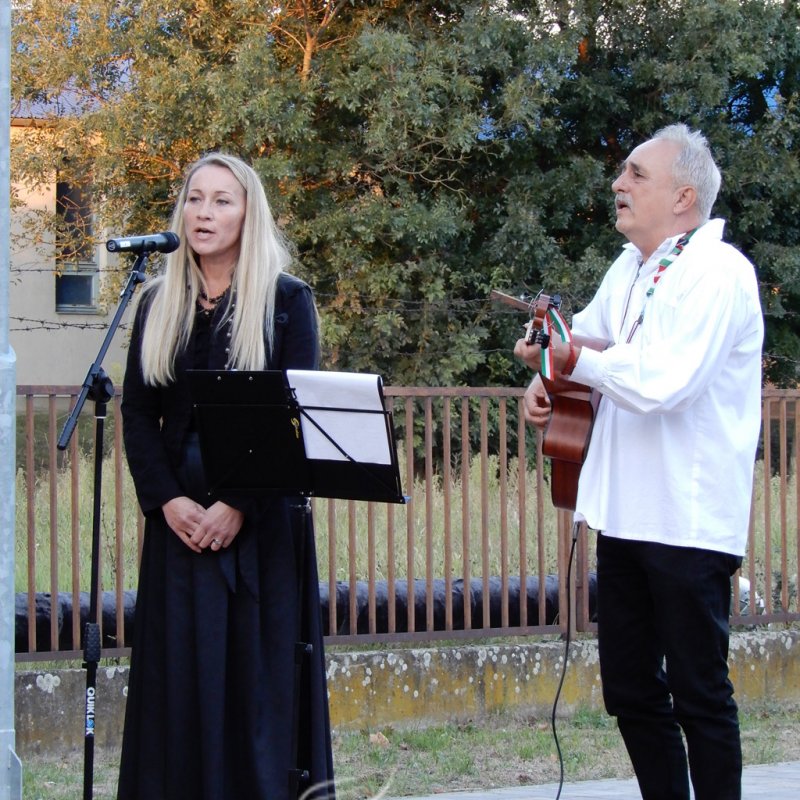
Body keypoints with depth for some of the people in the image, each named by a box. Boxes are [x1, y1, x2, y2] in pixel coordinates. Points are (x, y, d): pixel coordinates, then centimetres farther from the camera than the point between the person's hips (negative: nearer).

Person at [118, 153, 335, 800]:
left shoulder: (287, 300, 0)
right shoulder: (159, 303, 11)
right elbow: (138, 412, 6)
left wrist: (239, 504, -16)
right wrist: (167, 499, -9)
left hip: (261, 521, -3)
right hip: (180, 518, 3)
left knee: (258, 670, -2)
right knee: (180, 672, 1)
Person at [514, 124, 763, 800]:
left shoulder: (718, 273, -15)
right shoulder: (631, 267, 13)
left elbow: (661, 383, -26)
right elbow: (584, 337, 30)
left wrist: (573, 360, -13)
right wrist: (546, 377, 7)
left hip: (688, 522, -9)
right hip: (625, 513, 9)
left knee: (699, 694, -2)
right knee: (630, 691, 13)